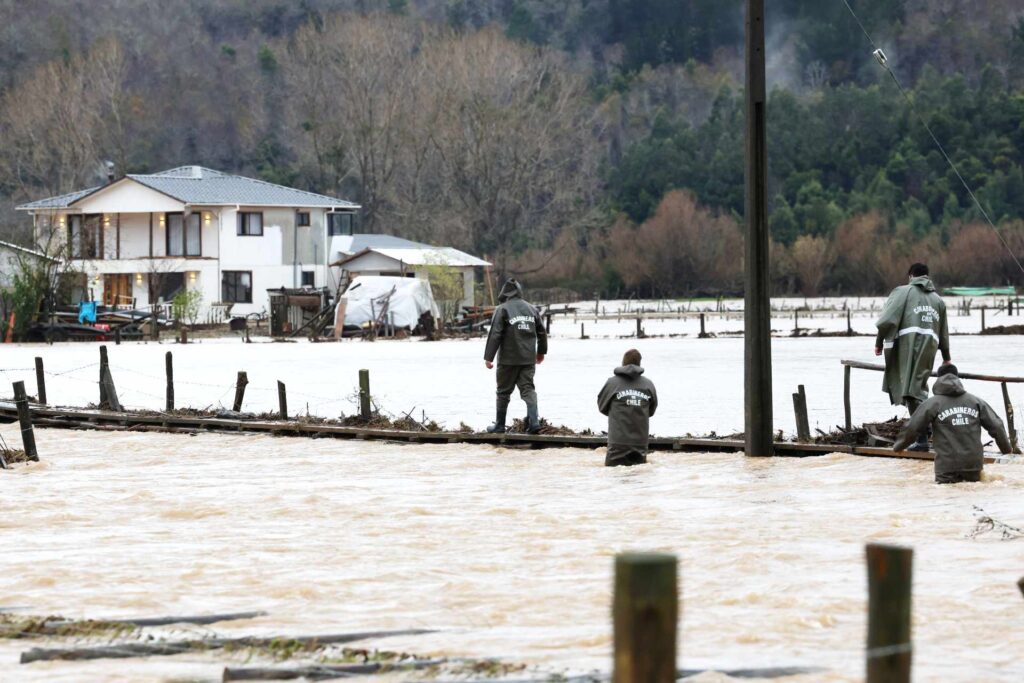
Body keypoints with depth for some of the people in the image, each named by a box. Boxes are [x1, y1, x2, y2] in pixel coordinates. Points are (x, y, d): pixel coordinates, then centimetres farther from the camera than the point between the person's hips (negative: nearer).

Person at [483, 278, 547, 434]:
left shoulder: (502, 309, -8)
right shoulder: (531, 309, 9)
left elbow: (495, 335, -13)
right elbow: (542, 332, 17)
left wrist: (488, 357, -12)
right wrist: (541, 351, 32)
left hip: (508, 359, -4)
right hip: (529, 359, 4)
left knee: (504, 392, 8)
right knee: (528, 389, 4)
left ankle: (499, 425, 14)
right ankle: (534, 421, -14)